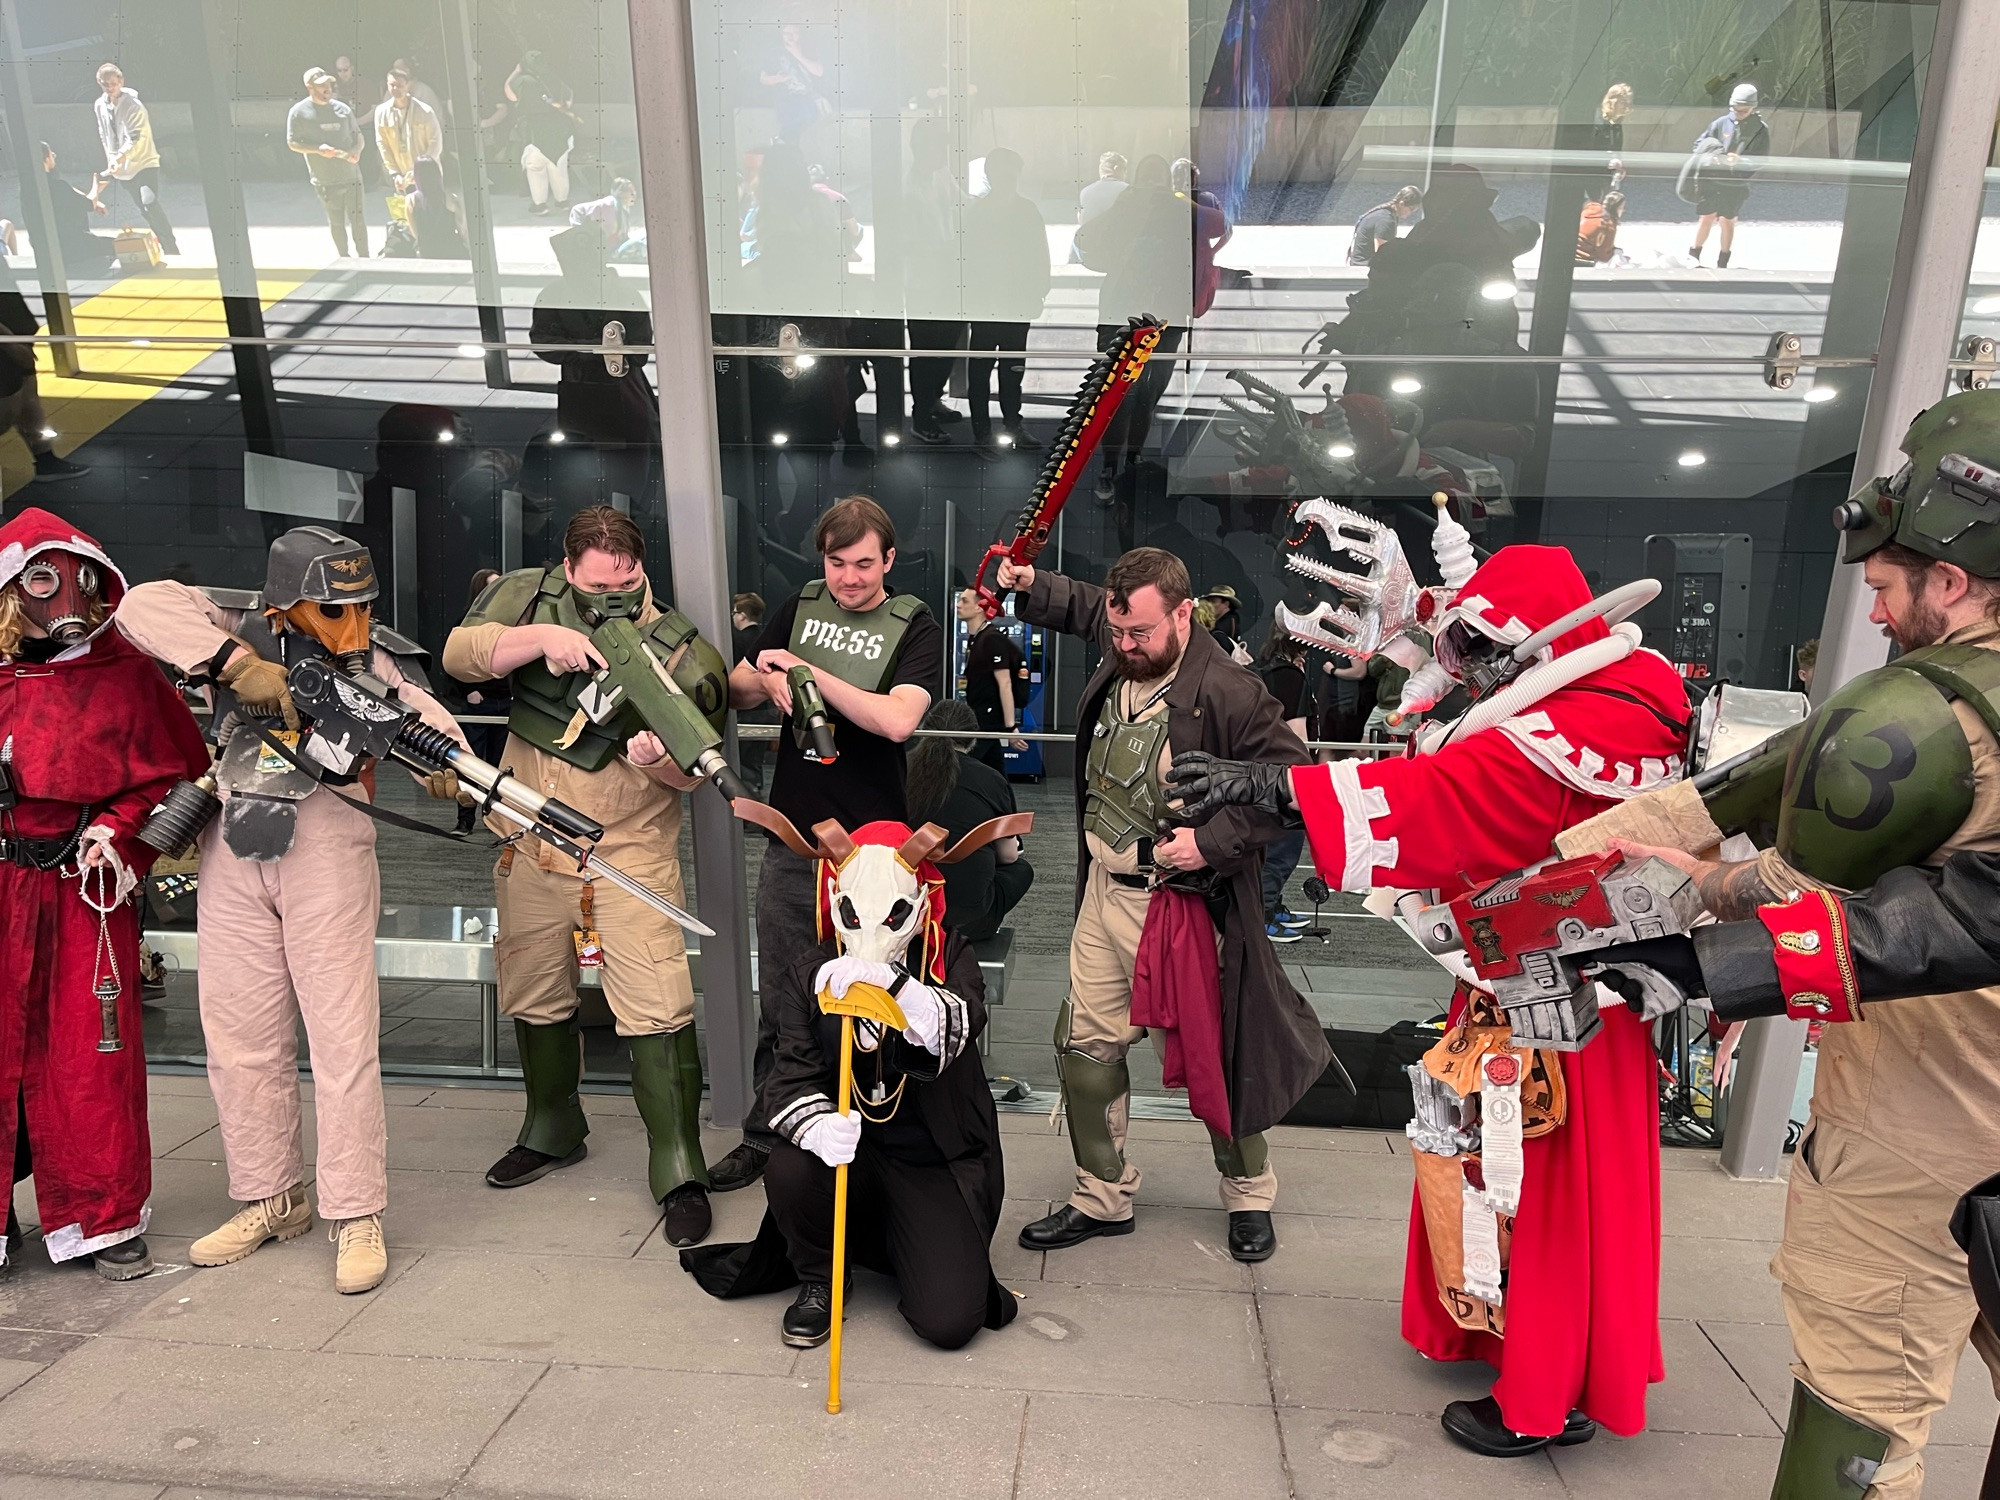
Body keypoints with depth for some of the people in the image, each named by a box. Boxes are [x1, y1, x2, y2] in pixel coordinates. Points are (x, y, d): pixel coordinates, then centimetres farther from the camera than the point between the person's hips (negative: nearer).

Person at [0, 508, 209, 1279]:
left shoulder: (127, 674, 0)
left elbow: (175, 774, 1)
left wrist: (117, 831, -11)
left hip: (87, 890, -2)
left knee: (93, 1055, 3)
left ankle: (105, 1218, 19)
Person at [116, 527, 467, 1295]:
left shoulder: (373, 661, 0)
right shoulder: (238, 634, 4)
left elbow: (430, 721, -13)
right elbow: (142, 605, -8)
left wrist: (449, 765, -35)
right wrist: (235, 663, -20)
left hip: (326, 851, -3)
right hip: (232, 855, 3)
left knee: (342, 1035, -4)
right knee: (239, 1034, 11)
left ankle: (356, 1216, 6)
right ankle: (271, 1199, 28)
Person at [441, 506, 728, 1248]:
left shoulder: (679, 650, -10)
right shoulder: (531, 599, 1)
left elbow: (693, 774, -8)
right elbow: (458, 653, -12)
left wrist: (660, 758, -31)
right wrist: (542, 637, -26)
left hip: (630, 852, -4)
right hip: (531, 845, 4)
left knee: (658, 1012, -10)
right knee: (534, 999, 19)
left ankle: (679, 1172, 2)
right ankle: (552, 1131, 41)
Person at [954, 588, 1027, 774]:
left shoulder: (992, 639, -15)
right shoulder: (974, 638, 14)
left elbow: (1005, 684, -19)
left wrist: (1011, 726, -22)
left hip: (988, 721, -9)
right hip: (979, 719, 9)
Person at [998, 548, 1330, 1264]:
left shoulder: (1228, 693, -21)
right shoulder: (1120, 652, 1)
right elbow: (1079, 604, 24)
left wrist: (1213, 842, -22)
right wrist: (1029, 585, 7)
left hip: (1180, 904, -6)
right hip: (1103, 891, 7)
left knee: (1209, 1055, 10)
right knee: (1085, 1049, 12)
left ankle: (1249, 1194, 36)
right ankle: (1102, 1198, 31)